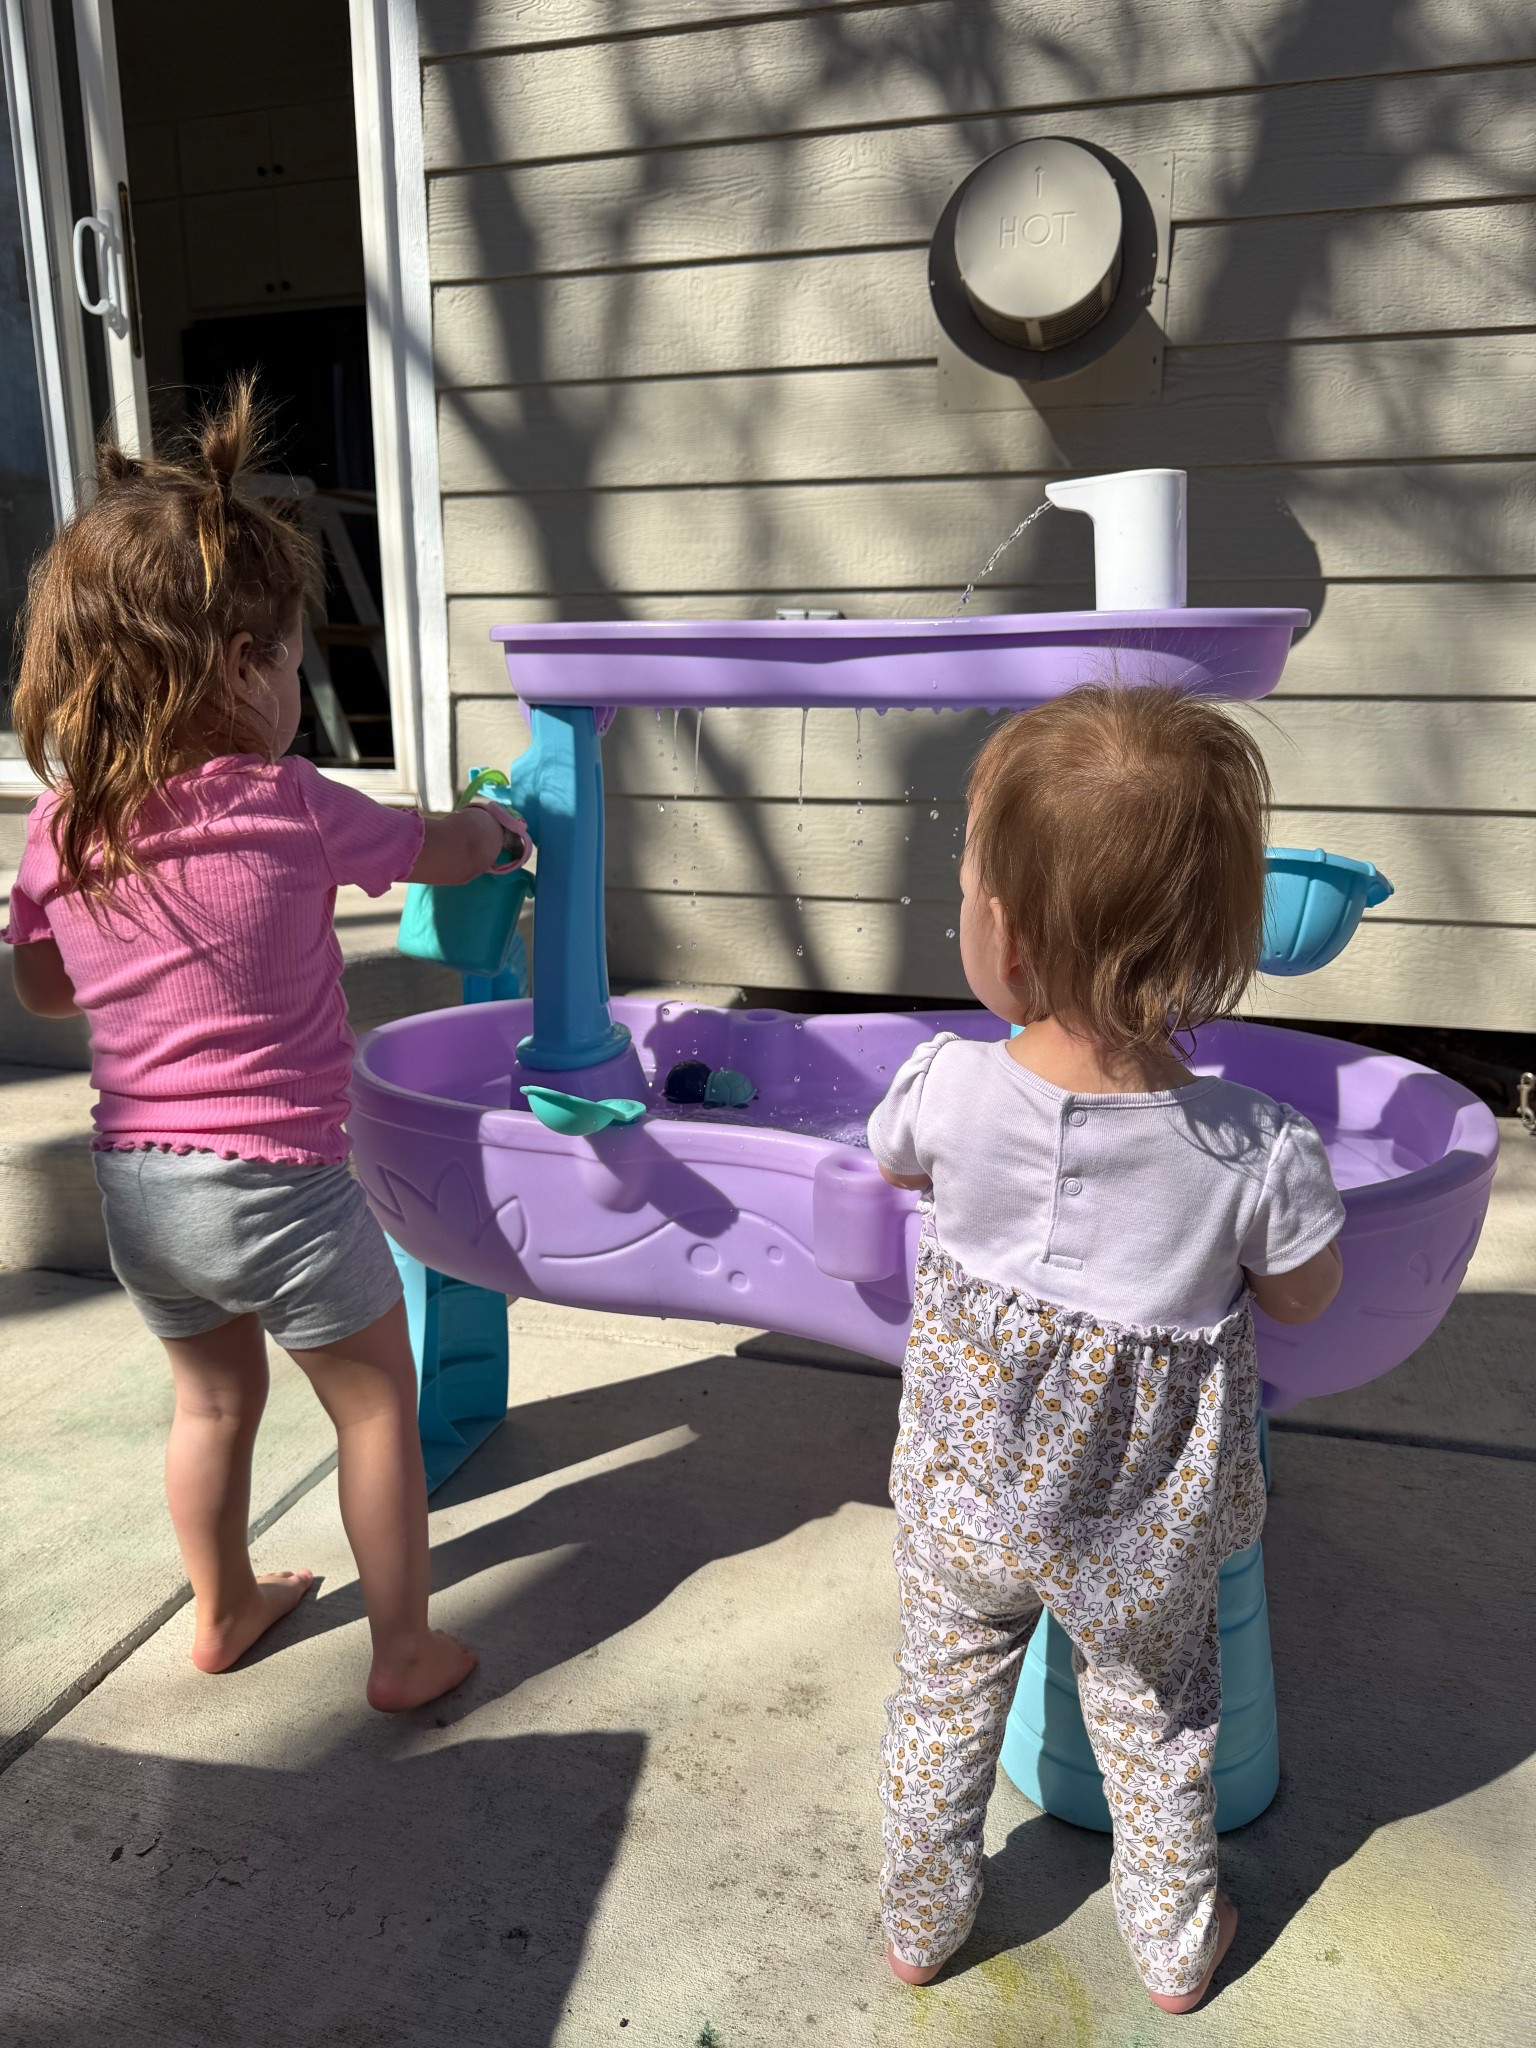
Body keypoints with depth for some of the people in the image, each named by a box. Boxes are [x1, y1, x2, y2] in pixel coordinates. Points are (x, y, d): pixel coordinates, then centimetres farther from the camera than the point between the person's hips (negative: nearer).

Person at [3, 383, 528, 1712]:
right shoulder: (287, 808, -17)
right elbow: (439, 851, 0)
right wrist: (499, 830, 20)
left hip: (135, 1184, 6)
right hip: (276, 1179, -6)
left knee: (214, 1400, 26)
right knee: (377, 1404, 14)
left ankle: (226, 1610, 45)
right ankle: (406, 1650, 25)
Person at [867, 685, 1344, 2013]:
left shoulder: (945, 1086, -28)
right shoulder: (1264, 1149, -29)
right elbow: (1303, 1299, -9)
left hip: (968, 1497, 0)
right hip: (1150, 1529, 0)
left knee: (941, 1704, 25)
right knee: (1158, 1718, 28)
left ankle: (922, 1925, 48)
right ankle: (1176, 1941, 51)